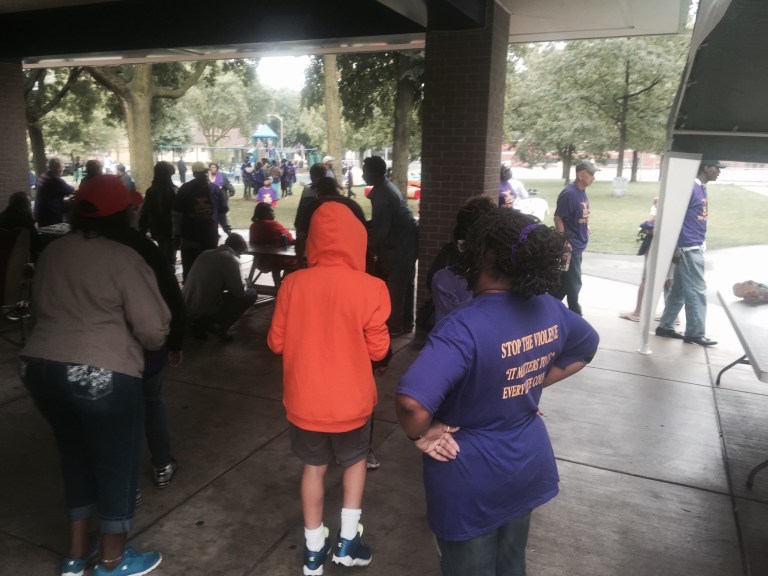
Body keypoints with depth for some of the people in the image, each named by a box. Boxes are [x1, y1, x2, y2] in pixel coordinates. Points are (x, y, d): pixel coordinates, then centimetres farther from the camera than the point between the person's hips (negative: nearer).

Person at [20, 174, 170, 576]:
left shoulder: (51, 252, 8)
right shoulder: (124, 259, -12)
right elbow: (153, 328, -11)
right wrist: (154, 345, 10)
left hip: (40, 366, 7)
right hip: (102, 374, -7)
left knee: (76, 455, 23)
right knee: (115, 463, 12)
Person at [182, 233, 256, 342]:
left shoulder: (205, 254, 13)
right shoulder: (230, 258, -10)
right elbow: (239, 291, -11)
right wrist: (245, 286, 13)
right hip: (204, 312, -8)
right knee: (251, 294, 4)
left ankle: (200, 325, 17)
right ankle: (219, 327, 2)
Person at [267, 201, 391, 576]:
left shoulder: (292, 284, -11)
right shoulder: (369, 288, -18)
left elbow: (276, 342, -2)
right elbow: (378, 350, -10)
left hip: (304, 400, 2)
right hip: (351, 401, -1)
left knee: (314, 468, 22)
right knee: (356, 461, 25)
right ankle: (348, 540, 30)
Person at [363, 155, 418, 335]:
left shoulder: (382, 193, -19)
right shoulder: (385, 187, 12)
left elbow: (381, 228, -22)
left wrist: (370, 247, -9)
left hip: (400, 244, -10)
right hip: (405, 240, 10)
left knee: (394, 286, -1)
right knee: (404, 284, 16)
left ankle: (394, 326, 8)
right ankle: (405, 323, 25)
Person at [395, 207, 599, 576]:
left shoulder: (464, 329, -32)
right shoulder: (550, 310, -9)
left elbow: (411, 402, -44)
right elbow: (587, 348, 13)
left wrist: (420, 435, -22)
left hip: (471, 480, -6)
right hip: (528, 465, 6)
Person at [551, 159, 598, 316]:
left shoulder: (582, 191, 10)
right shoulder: (569, 193, -18)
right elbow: (558, 218, -19)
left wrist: (586, 228, 13)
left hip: (578, 245, 9)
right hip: (570, 247, -9)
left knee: (563, 282, 16)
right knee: (574, 284, 1)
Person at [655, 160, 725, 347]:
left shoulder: (702, 188, 14)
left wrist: (702, 242, 16)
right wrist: (675, 248, -20)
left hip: (696, 246, 9)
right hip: (688, 248, -9)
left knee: (680, 289, 12)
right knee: (696, 290, -3)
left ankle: (665, 326, 18)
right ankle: (695, 333, 5)